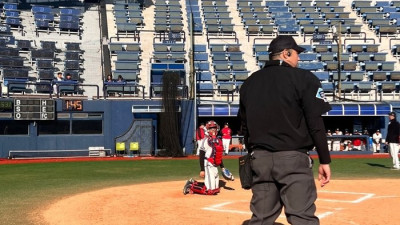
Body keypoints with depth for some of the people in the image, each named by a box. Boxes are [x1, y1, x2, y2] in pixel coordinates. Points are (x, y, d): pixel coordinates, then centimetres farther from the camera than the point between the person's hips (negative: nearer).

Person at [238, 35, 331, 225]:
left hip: (260, 158, 6)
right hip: (293, 158, -5)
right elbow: (315, 123, -9)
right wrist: (324, 160, -4)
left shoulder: (249, 82, 13)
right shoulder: (303, 78, -4)